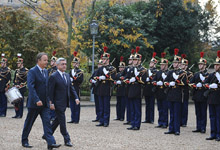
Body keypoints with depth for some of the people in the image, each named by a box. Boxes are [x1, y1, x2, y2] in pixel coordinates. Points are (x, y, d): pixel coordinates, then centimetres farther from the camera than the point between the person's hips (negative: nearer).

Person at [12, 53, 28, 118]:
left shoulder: (25, 71, -6)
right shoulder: (17, 70, 15)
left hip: (22, 89, -7)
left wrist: (20, 85, -15)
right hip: (16, 89, 7)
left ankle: (20, 115, -1)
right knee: (16, 101, 6)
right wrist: (14, 85, 6)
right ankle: (17, 114, 13)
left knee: (21, 102, -4)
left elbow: (26, 80, -12)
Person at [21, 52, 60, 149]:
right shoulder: (32, 71, -12)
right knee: (29, 122, 8)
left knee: (47, 122, -5)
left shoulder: (46, 71, 12)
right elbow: (31, 87, -21)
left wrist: (48, 100, 16)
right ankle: (24, 141, 23)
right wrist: (37, 100, -28)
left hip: (45, 103, 6)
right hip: (34, 103, -6)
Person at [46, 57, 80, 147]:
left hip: (64, 103, 8)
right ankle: (67, 140, 1)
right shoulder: (53, 77, -11)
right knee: (62, 121, -4)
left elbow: (71, 88, 15)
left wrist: (76, 97, 3)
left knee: (57, 120, 16)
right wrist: (51, 103, -15)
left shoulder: (67, 76, 13)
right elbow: (50, 91, -12)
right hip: (58, 103, -8)